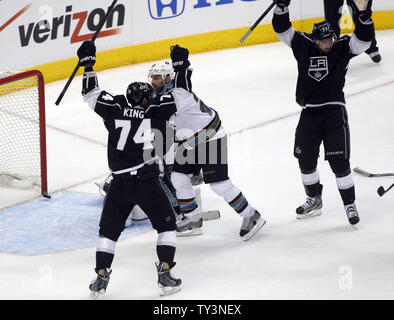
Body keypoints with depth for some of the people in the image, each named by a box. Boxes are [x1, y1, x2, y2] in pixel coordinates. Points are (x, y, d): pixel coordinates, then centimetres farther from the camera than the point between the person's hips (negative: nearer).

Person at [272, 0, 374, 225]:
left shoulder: (343, 48, -4)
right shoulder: (304, 46, 2)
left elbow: (364, 38, -18)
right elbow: (282, 29, 1)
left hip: (334, 111, -4)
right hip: (309, 112, 4)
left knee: (339, 160, -6)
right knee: (305, 159, 11)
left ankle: (350, 204, 5)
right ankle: (314, 200, 30)